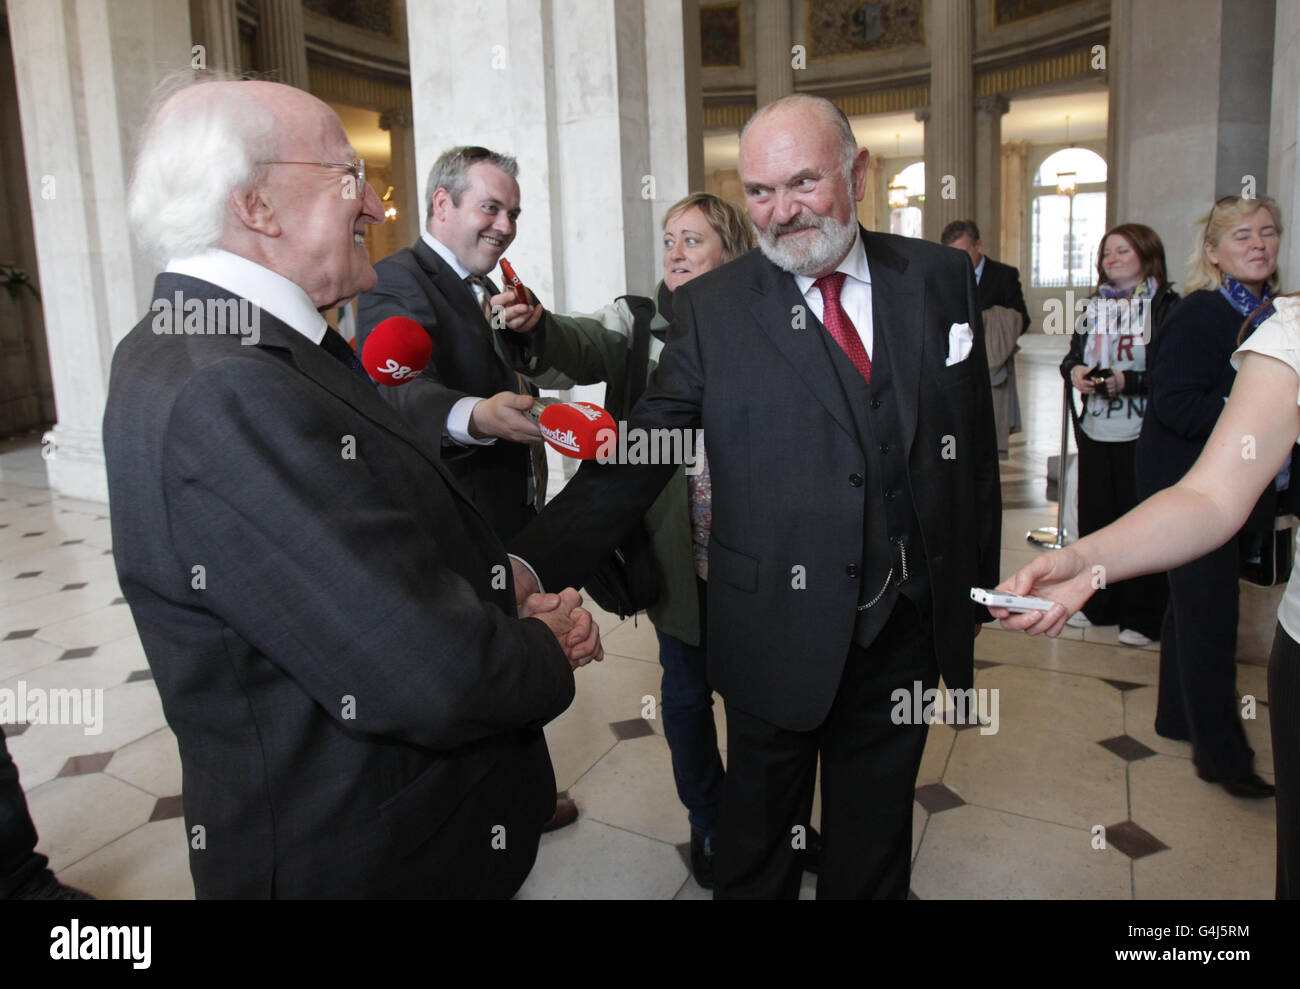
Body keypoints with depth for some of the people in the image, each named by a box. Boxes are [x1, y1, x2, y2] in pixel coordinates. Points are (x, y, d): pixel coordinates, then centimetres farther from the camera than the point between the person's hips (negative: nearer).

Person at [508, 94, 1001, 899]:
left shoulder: (941, 278, 0)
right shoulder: (711, 309, -8)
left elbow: (976, 450, 6)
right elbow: (634, 461, -14)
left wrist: (980, 588, 10)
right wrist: (531, 566, -28)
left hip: (910, 629, 3)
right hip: (781, 637, -2)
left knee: (875, 847, 22)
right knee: (760, 845, 18)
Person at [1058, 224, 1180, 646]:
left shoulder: (1167, 305, -5)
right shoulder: (1094, 306, 13)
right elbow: (1072, 355, 17)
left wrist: (1128, 381, -22)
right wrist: (1075, 370, -5)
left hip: (1142, 435, -5)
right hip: (1095, 431, 6)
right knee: (1094, 516, 11)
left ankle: (1142, 616, 12)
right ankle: (1099, 603, 26)